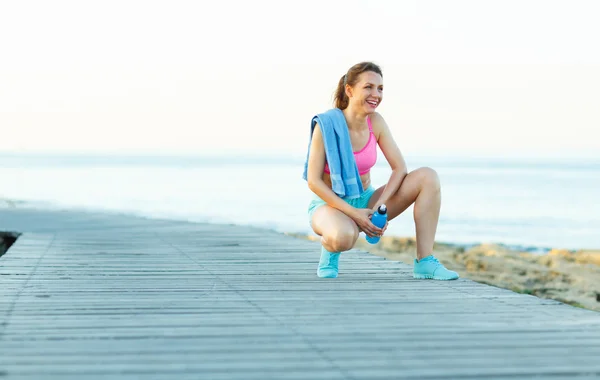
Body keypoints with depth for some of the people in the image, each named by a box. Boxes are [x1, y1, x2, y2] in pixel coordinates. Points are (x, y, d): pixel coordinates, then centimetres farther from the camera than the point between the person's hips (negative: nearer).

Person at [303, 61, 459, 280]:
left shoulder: (375, 122, -4)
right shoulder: (327, 124, -17)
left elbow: (399, 168, -3)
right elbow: (313, 181, -18)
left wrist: (380, 205, -19)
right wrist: (353, 213, -24)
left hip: (365, 201, 6)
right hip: (331, 204, -6)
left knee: (427, 177, -13)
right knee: (344, 236, -44)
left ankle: (425, 261, -17)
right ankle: (329, 250, -3)